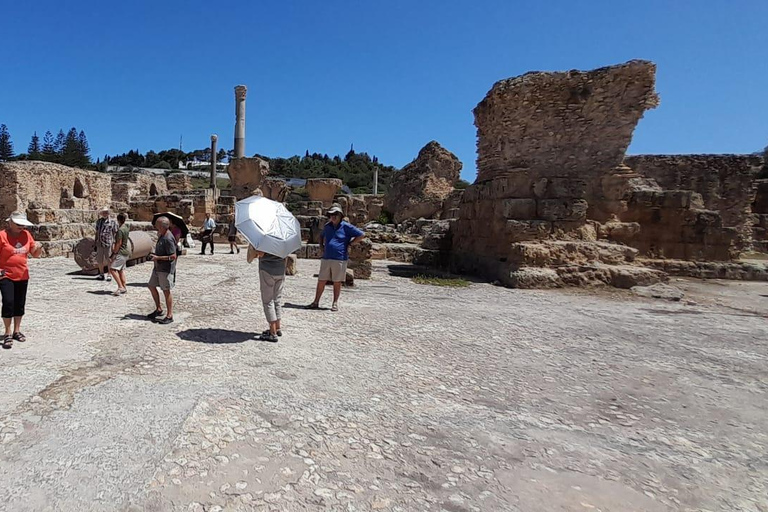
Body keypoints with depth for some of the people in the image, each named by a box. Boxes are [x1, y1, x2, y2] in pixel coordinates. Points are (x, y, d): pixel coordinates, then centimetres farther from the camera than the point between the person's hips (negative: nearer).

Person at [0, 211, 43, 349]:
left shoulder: (26, 235, 5)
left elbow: (35, 254, 11)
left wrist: (39, 248, -10)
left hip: (23, 276, 5)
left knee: (20, 304, 10)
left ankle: (17, 331, 24)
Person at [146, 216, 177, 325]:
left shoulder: (168, 239, -22)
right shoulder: (162, 235, 9)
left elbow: (173, 256, -25)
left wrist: (157, 257, -21)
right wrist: (155, 256, 10)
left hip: (166, 269, -10)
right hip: (158, 267, 10)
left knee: (166, 291, -3)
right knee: (152, 286, 17)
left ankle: (169, 316, 7)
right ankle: (159, 309, 31)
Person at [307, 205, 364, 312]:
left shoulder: (346, 227, -4)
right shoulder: (327, 226, 12)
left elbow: (361, 235, -4)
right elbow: (322, 236, 32)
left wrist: (349, 244, -4)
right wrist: (321, 246, 15)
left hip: (340, 259, -4)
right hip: (326, 258, 4)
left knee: (337, 282, 5)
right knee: (321, 281, 5)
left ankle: (335, 303, 15)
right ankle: (316, 302, 14)